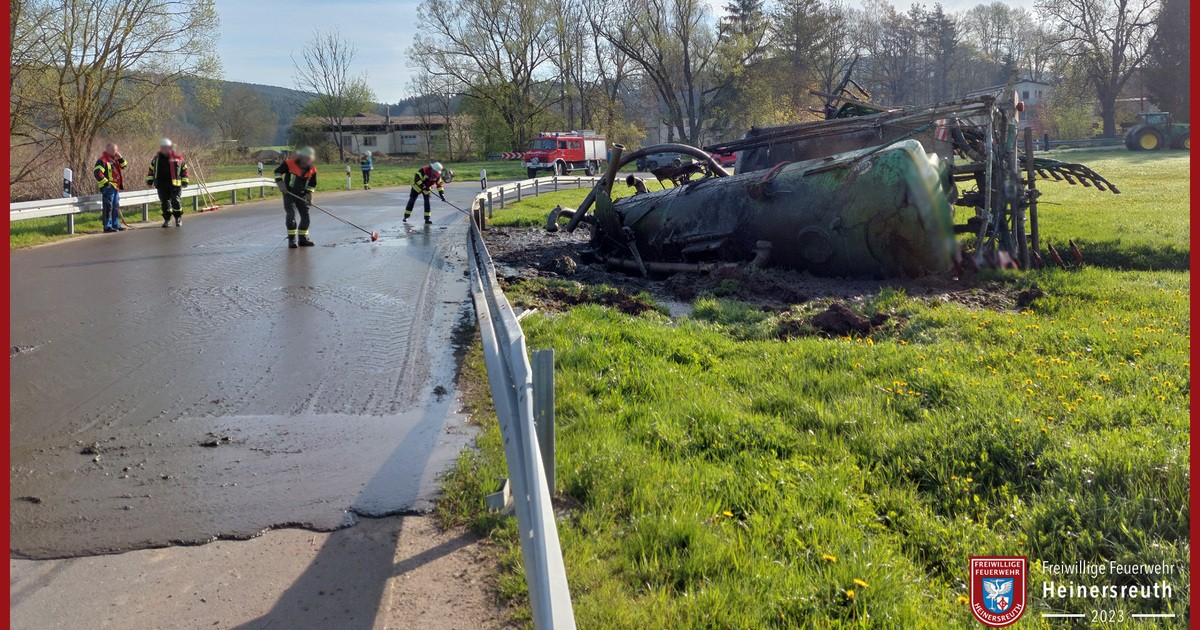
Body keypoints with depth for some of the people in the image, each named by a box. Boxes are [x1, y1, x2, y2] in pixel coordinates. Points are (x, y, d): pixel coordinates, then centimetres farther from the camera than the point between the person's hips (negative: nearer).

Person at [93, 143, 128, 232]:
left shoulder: (114, 160, 17)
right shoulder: (102, 160, -12)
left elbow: (123, 166, 22)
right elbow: (97, 172, -20)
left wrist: (120, 158, 5)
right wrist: (105, 183, -20)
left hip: (115, 188, 10)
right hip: (108, 188, -10)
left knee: (116, 207, 15)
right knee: (108, 207, -7)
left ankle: (116, 224, 24)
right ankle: (107, 226, -5)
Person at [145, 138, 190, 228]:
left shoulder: (177, 158, 2)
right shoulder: (156, 159, 11)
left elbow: (184, 169, 9)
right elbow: (151, 170, 22)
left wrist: (184, 182, 6)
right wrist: (149, 180, 14)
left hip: (174, 184, -3)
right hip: (161, 186, 3)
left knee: (175, 202, -11)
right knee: (165, 203, 5)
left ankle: (178, 218, 8)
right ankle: (167, 220, 16)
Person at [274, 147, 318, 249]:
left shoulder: (312, 169, 0)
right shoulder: (289, 163, -13)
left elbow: (312, 184, 12)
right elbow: (277, 171, -3)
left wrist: (309, 193, 0)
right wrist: (280, 182, -15)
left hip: (302, 196, 5)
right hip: (289, 194, -5)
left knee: (305, 216, 4)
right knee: (291, 214, -16)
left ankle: (303, 239, 17)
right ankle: (292, 239, -10)